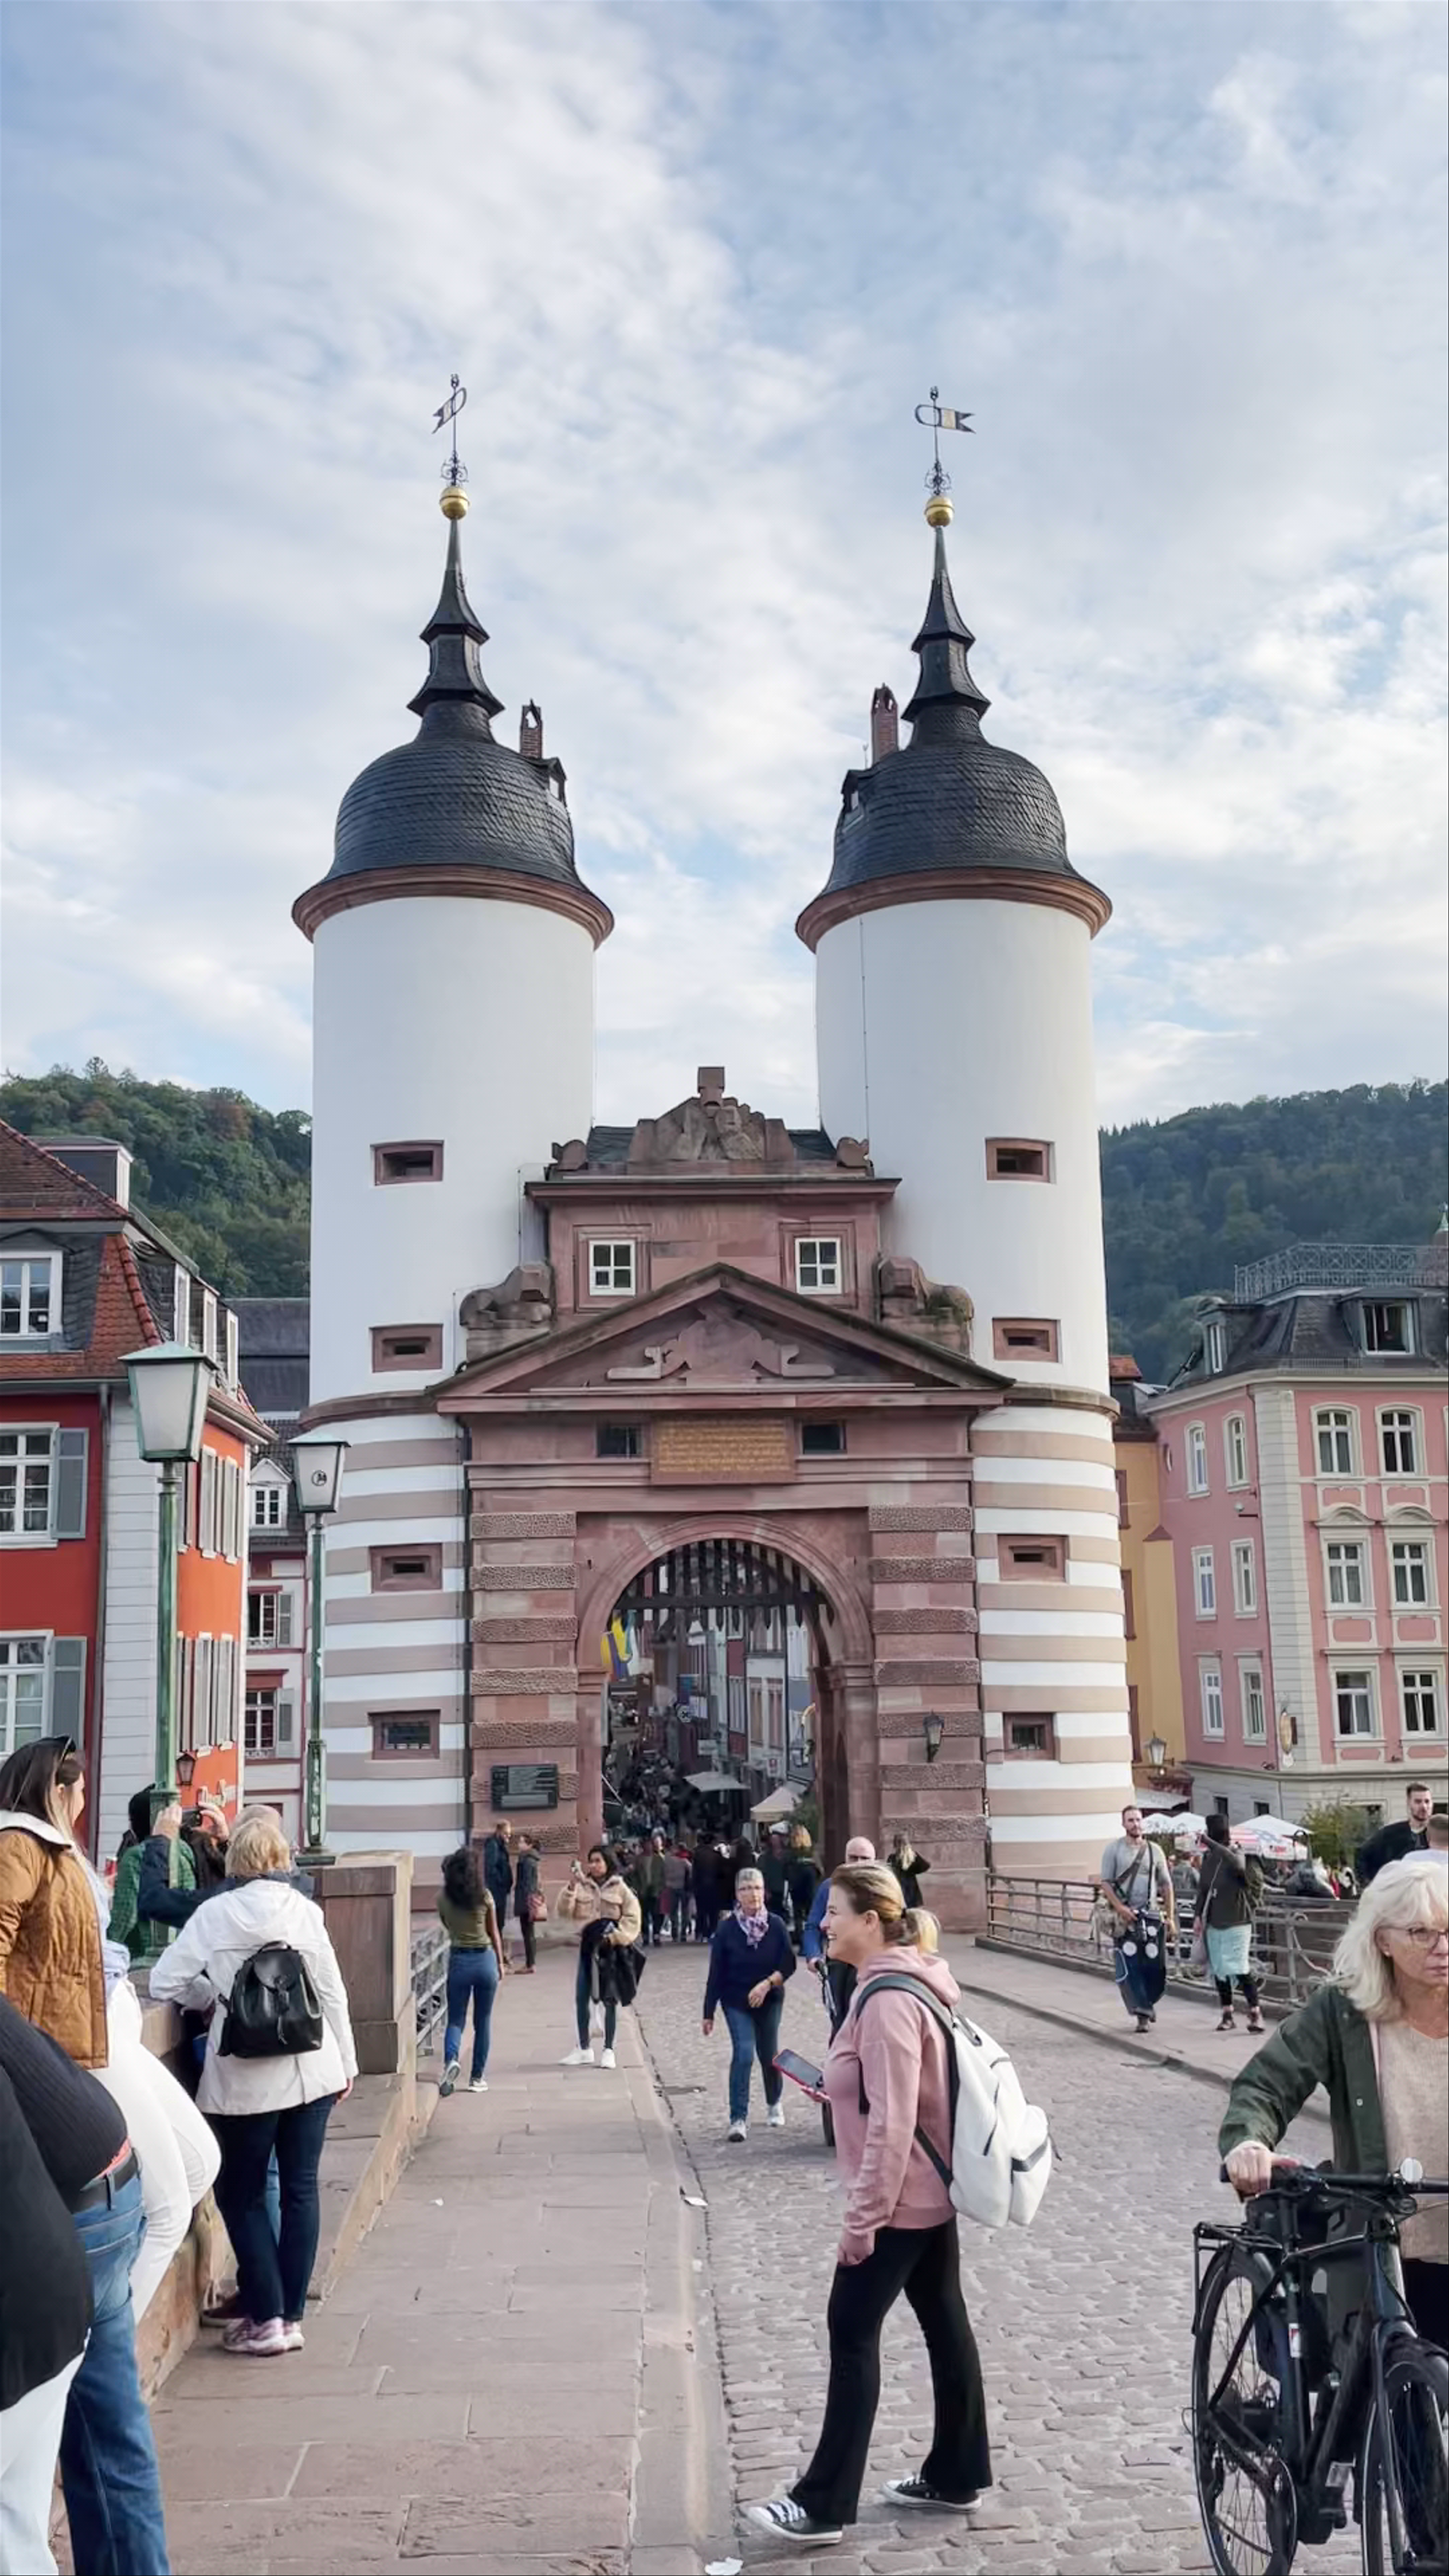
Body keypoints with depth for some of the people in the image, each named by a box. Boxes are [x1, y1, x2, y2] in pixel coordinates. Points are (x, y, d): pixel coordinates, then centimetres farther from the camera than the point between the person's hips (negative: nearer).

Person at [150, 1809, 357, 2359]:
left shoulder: (215, 1913, -6)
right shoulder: (305, 1911, -1)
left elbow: (165, 1983, -7)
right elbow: (332, 1993, 3)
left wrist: (214, 1996, 11)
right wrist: (347, 2063, 14)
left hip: (246, 2078, -2)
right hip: (312, 2069, 2)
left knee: (240, 2193, 11)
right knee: (300, 2190, 11)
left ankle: (266, 2320, 8)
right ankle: (291, 2316, 16)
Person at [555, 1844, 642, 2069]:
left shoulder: (620, 1888, -3)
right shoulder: (582, 1886, 3)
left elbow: (632, 1917, -3)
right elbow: (564, 1912, -4)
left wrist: (616, 1937, -15)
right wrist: (570, 1887, -16)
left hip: (612, 1949, -3)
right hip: (588, 1947, 3)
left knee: (610, 2000, 4)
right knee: (582, 1998, 4)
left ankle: (609, 2050, 14)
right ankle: (584, 2049, 17)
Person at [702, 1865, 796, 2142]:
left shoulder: (776, 1925, -9)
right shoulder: (728, 1928, -11)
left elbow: (789, 1964, -6)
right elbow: (716, 1973, -8)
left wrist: (768, 1983, -23)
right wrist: (709, 2014, -6)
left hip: (769, 2000, 2)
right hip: (736, 2002, -2)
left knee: (768, 2055, 13)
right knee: (743, 2053, -16)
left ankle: (775, 2103, 42)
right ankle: (739, 2119, -10)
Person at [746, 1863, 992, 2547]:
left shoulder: (886, 2002, -24)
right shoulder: (902, 1984, 7)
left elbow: (892, 2123, -26)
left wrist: (862, 2216, -21)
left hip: (897, 2201, -10)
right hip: (930, 2191, 10)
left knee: (852, 2333, -2)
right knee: (944, 2323, 16)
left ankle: (824, 2504, 5)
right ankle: (955, 2475, 28)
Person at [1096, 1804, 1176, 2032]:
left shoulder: (1154, 1850, 10)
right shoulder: (1114, 1849, 2)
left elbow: (1166, 1885, 14)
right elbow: (1105, 1883, -2)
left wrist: (1171, 1918, 8)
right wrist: (1121, 1908, -15)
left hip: (1151, 1916, 2)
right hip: (1124, 1917, -2)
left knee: (1155, 1966, -1)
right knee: (1128, 1966, -8)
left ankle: (1146, 2003, 24)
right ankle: (1142, 2013, 0)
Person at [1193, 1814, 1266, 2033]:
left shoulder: (1240, 1857, -10)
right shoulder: (1208, 1859, 8)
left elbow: (1237, 1864, -36)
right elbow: (1202, 1889, 15)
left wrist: (1210, 1843, -35)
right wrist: (1198, 1915, 6)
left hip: (1237, 1924, -6)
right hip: (1214, 1924, 6)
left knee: (1241, 1969, -12)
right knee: (1219, 1970, 9)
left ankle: (1255, 2013, -3)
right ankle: (1228, 2015, 19)